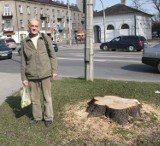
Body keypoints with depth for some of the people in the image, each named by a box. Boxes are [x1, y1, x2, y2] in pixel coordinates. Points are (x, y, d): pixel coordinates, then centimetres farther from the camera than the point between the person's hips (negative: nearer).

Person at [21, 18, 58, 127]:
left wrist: (54, 70, -4)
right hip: (32, 76, 2)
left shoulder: (46, 38, 3)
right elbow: (23, 62, 6)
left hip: (45, 74, -1)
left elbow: (52, 55, 2)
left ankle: (48, 117, 21)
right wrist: (24, 77, 4)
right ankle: (37, 117, 27)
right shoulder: (25, 42, 5)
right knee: (34, 98, 11)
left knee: (47, 97, 7)